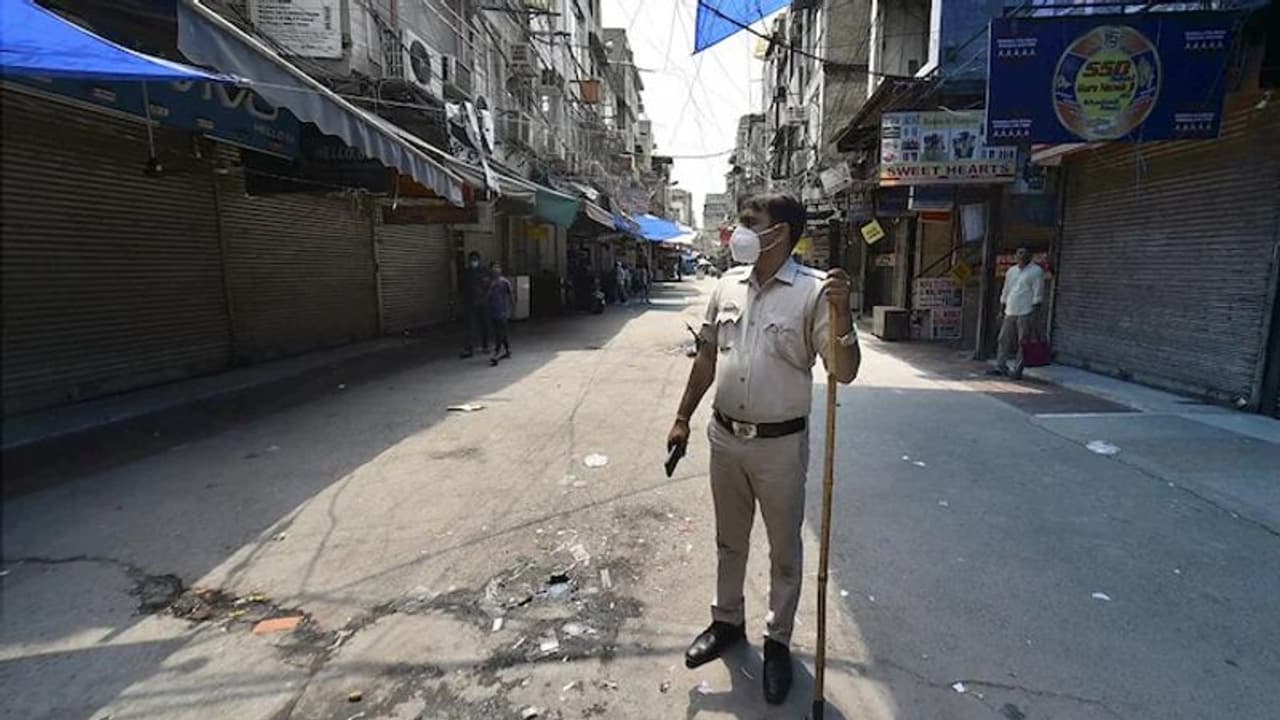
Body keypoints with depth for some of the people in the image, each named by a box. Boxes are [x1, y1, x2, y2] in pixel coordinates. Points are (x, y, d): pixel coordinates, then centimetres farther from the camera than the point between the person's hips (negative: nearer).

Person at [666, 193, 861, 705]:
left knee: (784, 550, 13)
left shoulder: (814, 291, -12)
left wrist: (840, 311, -31)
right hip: (725, 437, 5)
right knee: (729, 540, 21)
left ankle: (778, 641, 33)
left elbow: (844, 372, -16)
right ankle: (727, 621, 42)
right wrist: (683, 419, 12)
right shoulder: (728, 285, 3)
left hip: (780, 445, -4)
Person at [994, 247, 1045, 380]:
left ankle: (1017, 371, 1)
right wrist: (1001, 311, 16)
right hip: (1010, 312, 6)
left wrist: (1034, 314, -15)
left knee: (1023, 343, -2)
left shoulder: (1036, 271, -3)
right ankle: (1000, 367, 14)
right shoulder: (1011, 271, 15)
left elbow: (1038, 294, -8)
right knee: (1004, 340, 6)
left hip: (1025, 313, -6)